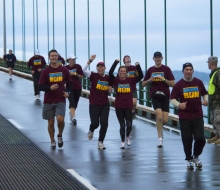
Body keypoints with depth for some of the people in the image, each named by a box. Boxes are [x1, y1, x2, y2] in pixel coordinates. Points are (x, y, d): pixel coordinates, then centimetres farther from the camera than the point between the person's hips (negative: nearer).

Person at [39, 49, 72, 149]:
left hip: (60, 100, 0)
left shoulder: (64, 70, 2)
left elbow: (69, 83, 15)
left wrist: (67, 91, -3)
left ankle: (60, 136, 9)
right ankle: (52, 141, 24)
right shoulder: (45, 71, -2)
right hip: (48, 101, 0)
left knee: (60, 119, -19)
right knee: (51, 122, 5)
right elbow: (41, 86, -4)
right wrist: (50, 88, -23)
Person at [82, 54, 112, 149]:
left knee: (104, 123, -6)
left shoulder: (108, 78, 5)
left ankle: (100, 142, 9)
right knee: (95, 123, -6)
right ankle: (91, 130, 33)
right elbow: (83, 70, -23)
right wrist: (90, 60, -30)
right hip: (94, 104, -3)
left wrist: (110, 90, -4)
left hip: (105, 105, 3)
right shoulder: (93, 76, -6)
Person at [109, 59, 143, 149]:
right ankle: (122, 141, 21)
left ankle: (128, 136, 30)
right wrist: (116, 62, -21)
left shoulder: (130, 80, 1)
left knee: (129, 125, -2)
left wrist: (138, 66, -19)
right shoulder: (116, 81, -1)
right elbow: (110, 73, -16)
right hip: (118, 106, -1)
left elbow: (140, 76, -6)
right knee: (122, 125, 3)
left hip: (128, 106, 1)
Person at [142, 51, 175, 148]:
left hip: (165, 96, 0)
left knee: (165, 120, -4)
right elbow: (143, 84, 13)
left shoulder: (166, 69, 2)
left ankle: (159, 128, 32)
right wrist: (149, 80, -6)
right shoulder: (150, 70, 9)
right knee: (159, 116, -20)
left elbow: (172, 83, -1)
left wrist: (163, 79, -16)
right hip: (155, 95, 0)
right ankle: (160, 138, -9)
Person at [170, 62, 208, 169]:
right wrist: (178, 105, -19)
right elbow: (172, 99, 1)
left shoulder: (198, 82, 6)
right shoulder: (178, 85, -1)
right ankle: (189, 159, 18)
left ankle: (196, 156, 20)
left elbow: (205, 94, 19)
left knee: (200, 139, -5)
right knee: (187, 140, 1)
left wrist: (205, 100, -3)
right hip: (184, 117, -1)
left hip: (198, 116, 1)